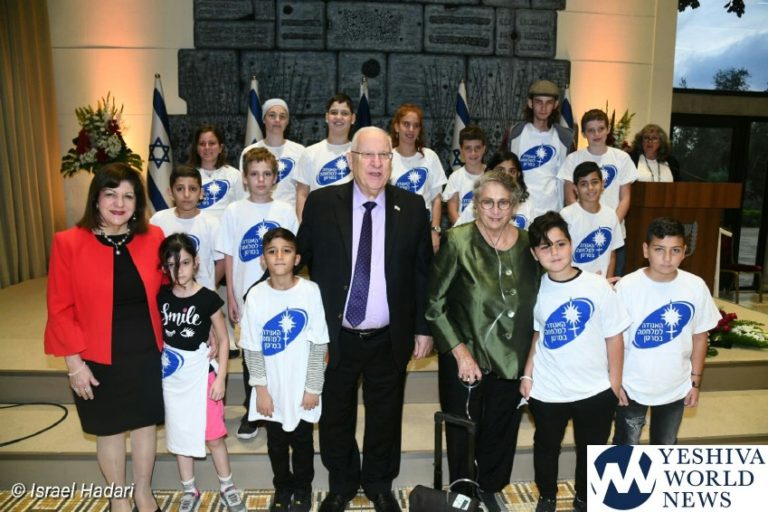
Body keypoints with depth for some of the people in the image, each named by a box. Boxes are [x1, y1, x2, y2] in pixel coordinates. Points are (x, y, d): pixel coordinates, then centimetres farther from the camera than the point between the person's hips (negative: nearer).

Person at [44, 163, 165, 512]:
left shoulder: (153, 238, -4)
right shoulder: (68, 243, -12)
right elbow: (60, 310, -9)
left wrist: (166, 341, 6)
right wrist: (74, 363, -9)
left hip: (147, 354, 2)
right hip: (98, 360, -2)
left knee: (145, 423, 16)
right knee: (110, 430, 15)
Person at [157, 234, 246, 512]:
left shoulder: (208, 298, -13)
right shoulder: (161, 297, -4)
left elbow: (223, 339, -7)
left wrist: (220, 377, -10)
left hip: (201, 372, -3)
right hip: (172, 375, 3)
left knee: (213, 436, 4)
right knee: (180, 436, 15)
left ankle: (227, 486, 26)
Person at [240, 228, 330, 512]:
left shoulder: (310, 291, -13)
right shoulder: (256, 295, -9)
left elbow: (318, 345, -8)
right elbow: (252, 348, -4)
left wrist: (313, 387, -7)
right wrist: (261, 388, -6)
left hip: (302, 388, -1)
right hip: (271, 388, 1)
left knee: (302, 441, 15)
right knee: (276, 442, 17)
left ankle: (302, 488, 39)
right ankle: (282, 487, 41)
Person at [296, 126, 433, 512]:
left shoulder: (412, 208, -3)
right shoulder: (321, 204, -6)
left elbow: (422, 272, 1)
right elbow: (302, 260, 1)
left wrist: (423, 328, 2)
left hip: (390, 338, 1)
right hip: (335, 336, 0)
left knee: (385, 416, 18)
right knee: (336, 415, 17)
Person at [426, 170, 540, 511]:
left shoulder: (528, 244, -2)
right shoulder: (458, 241, -15)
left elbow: (535, 303, 8)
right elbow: (433, 302, -12)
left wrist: (531, 358, 3)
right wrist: (460, 351, -15)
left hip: (512, 358, 4)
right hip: (466, 356, -3)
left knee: (502, 431, 18)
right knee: (463, 431, 13)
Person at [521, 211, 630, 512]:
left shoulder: (597, 286, -14)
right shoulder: (535, 290, -7)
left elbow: (614, 336, -6)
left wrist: (615, 383, -3)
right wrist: (527, 375, 4)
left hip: (595, 391, -1)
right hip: (546, 391, 2)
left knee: (591, 451, 18)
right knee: (546, 447, 20)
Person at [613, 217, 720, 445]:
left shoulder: (696, 287, -10)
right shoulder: (627, 286, -20)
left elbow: (699, 336, 1)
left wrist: (696, 381, 4)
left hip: (676, 387, 3)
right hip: (632, 386, -3)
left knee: (666, 445, 24)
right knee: (626, 444, 17)